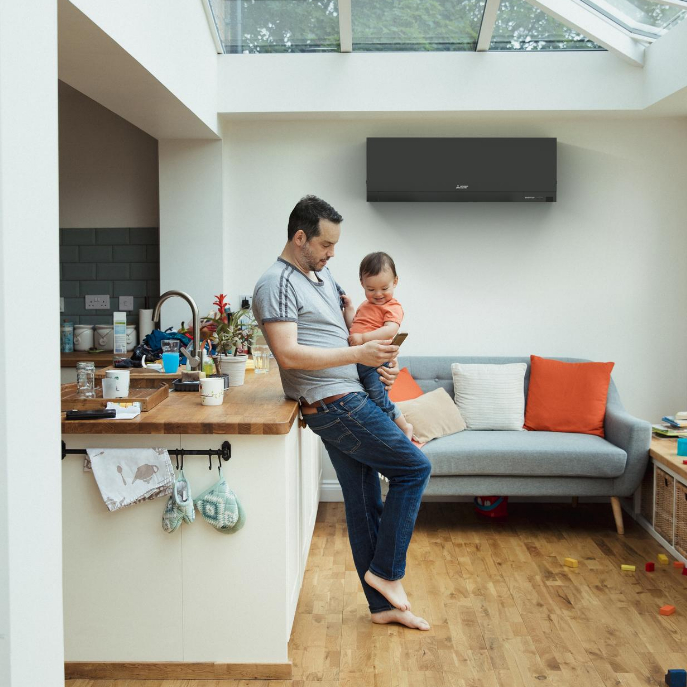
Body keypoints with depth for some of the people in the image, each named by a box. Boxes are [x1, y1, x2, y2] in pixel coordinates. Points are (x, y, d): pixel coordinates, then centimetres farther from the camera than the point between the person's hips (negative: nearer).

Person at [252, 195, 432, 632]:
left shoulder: (324, 275, 18)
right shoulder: (277, 284, -12)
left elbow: (348, 332, 24)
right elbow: (288, 354, -22)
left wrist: (381, 356, 3)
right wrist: (358, 354, -22)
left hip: (348, 402, 9)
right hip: (333, 403, -9)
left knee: (364, 505, 12)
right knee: (415, 467, -6)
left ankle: (383, 605, 22)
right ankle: (385, 571, 5)